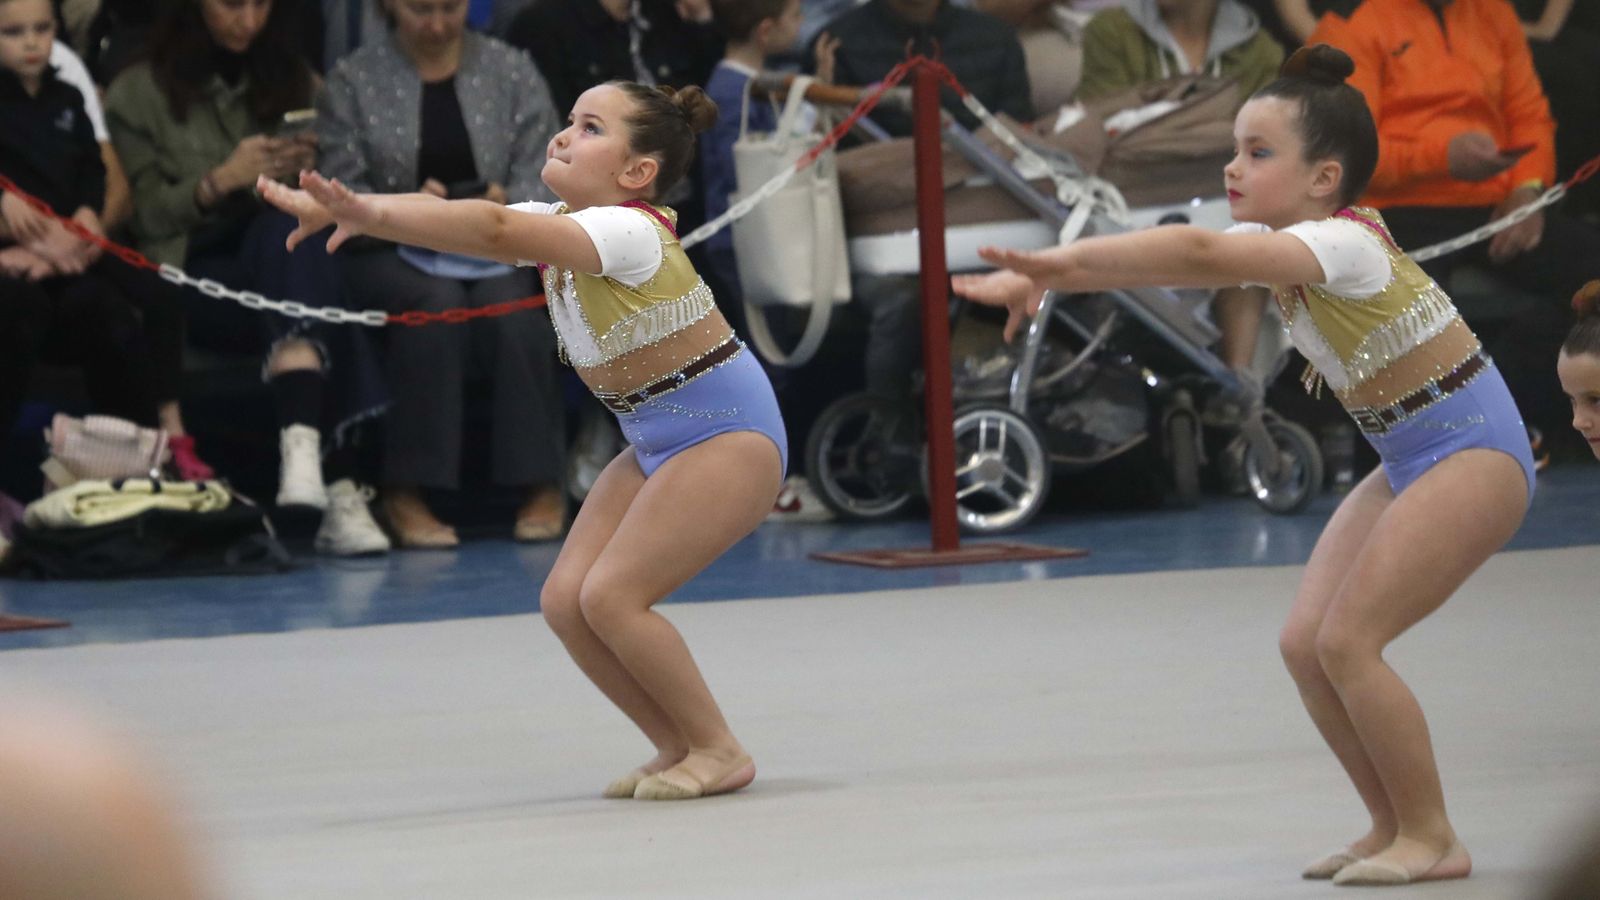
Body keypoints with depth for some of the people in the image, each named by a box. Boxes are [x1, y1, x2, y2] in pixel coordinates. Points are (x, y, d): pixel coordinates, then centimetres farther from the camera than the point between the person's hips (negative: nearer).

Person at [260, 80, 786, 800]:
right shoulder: (561, 226, 4)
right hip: (655, 444, 9)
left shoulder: (630, 231, -24)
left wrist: (368, 214, -45)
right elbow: (470, 223, -8)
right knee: (566, 600, -2)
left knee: (610, 597, -18)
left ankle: (720, 752, -3)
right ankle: (679, 748, 11)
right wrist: (353, 211, -24)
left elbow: (494, 232, -37)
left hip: (729, 436, -9)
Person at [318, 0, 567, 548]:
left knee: (508, 303, -32)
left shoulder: (512, 71, 9)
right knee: (438, 302, -34)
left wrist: (507, 204, -23)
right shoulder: (353, 81, 5)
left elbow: (544, 175, 0)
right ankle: (407, 490, -31)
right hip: (392, 252, -1)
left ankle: (541, 482, -23)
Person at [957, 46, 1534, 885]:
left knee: (1346, 641, -15)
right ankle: (1393, 828, 12)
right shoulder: (1282, 244, 4)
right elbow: (1188, 255, -7)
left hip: (1473, 453, -9)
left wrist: (1057, 263, -44)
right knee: (1305, 643, 1)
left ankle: (1432, 840, -4)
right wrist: (1044, 275, -23)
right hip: (1407, 463, 9)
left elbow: (1198, 255, -38)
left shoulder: (1345, 243, -24)